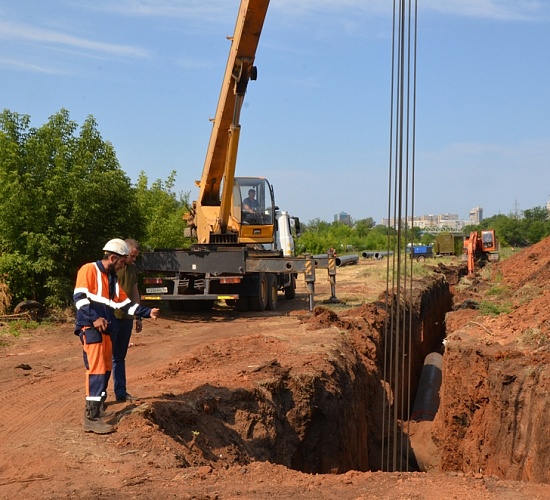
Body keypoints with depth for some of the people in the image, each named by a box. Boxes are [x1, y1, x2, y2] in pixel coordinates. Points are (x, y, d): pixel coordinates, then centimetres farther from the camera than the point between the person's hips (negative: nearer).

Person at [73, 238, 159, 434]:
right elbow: (80, 297, -16)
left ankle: (96, 407, 21)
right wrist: (94, 319, -23)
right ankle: (91, 418, -15)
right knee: (97, 370, -15)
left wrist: (148, 312, 12)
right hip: (90, 328, -9)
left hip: (105, 330, 9)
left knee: (105, 370, 10)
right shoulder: (89, 270, -7)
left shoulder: (112, 278, 19)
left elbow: (125, 303, 20)